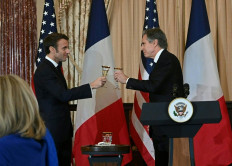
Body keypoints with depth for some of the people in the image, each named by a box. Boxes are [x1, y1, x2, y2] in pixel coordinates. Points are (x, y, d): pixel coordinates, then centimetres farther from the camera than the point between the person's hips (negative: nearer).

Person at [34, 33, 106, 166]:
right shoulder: (44, 71, -18)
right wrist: (92, 86, -27)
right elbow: (63, 94, -27)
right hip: (53, 130, -10)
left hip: (63, 130, 10)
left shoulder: (54, 67, 15)